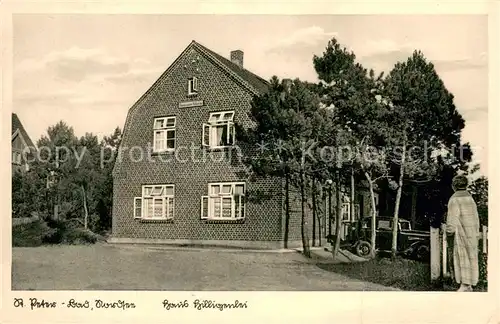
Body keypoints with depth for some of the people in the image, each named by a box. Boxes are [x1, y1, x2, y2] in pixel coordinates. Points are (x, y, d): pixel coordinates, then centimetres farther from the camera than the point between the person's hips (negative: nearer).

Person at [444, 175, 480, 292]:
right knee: (471, 258, 11)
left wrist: (449, 232, -4)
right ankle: (469, 285, 17)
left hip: (461, 235, -7)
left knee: (462, 259, -3)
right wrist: (476, 234, 18)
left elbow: (452, 220, -16)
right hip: (473, 234, 7)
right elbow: (476, 219, 13)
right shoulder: (470, 199, 10)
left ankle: (464, 285, -2)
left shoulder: (454, 200, -12)